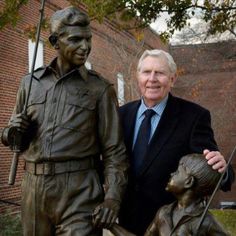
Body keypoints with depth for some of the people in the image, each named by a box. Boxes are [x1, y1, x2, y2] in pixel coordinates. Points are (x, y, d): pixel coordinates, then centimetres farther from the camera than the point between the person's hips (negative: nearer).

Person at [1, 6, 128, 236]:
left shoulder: (100, 89, 0)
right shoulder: (30, 83, 9)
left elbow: (114, 150, -2)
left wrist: (112, 198, -13)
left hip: (80, 191, -3)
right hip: (34, 188, 4)